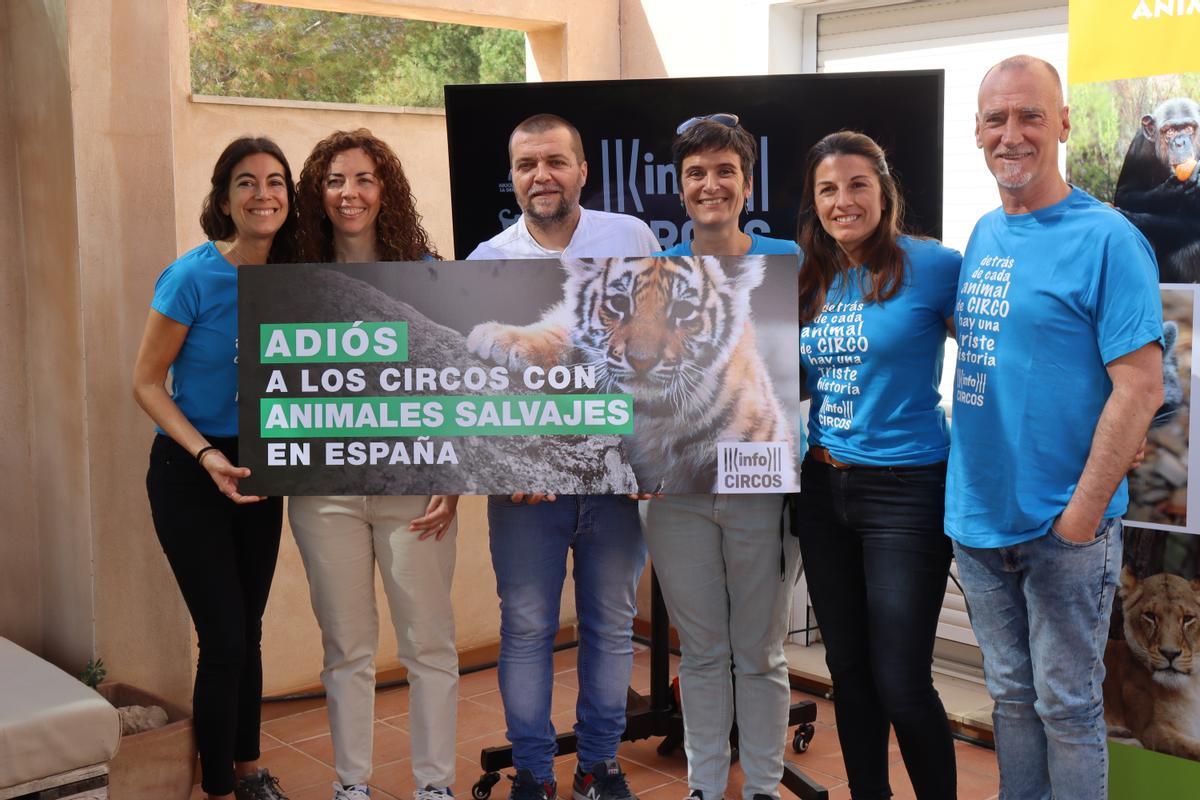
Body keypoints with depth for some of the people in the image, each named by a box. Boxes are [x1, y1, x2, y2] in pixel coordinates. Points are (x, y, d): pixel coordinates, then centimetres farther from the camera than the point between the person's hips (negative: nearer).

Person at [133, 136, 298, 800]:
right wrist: (206, 454, -23)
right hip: (188, 472, -5)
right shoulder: (193, 276, -16)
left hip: (257, 468, 5)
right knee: (225, 639, -6)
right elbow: (146, 382, -12)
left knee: (248, 631, 14)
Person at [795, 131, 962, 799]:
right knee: (848, 669, 15)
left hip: (905, 491, -6)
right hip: (824, 487, 6)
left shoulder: (932, 265, -10)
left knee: (900, 683, -3)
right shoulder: (813, 281, 7)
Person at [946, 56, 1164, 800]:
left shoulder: (1106, 238, -13)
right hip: (980, 517, 6)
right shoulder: (982, 236, 9)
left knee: (1067, 705, 7)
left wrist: (1083, 510, -17)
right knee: (1011, 694, 18)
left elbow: (1140, 387, -16)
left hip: (1064, 527, -6)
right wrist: (968, 486, 10)